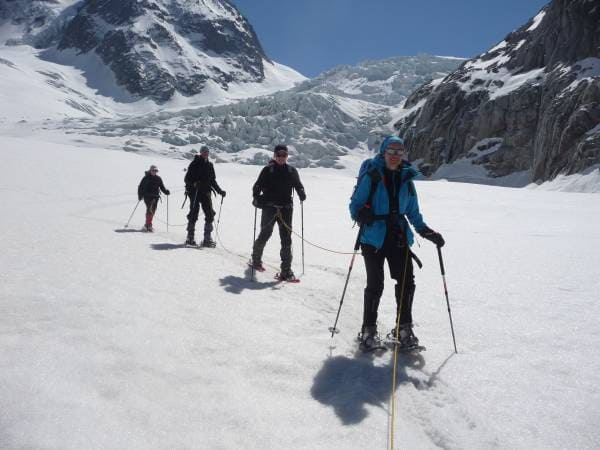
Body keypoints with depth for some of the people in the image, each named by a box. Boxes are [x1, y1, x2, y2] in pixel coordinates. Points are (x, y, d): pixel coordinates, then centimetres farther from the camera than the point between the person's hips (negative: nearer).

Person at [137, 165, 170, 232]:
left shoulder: (158, 179, 11)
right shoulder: (146, 178, -1)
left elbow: (162, 187, 15)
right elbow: (140, 187, 2)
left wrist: (166, 192, -3)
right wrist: (140, 196, -5)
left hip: (155, 197, 5)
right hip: (147, 197, -5)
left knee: (153, 211, 6)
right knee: (150, 209, -18)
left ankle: (147, 225, 19)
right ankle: (148, 225, -18)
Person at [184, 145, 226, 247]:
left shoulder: (209, 165, 16)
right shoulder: (195, 163, -1)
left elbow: (213, 180, 22)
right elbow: (187, 178, -5)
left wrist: (219, 191, 13)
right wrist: (194, 183, -24)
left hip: (206, 192, 5)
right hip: (194, 192, -5)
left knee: (210, 215, -3)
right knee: (193, 214, -3)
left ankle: (207, 238, 3)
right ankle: (190, 238, 7)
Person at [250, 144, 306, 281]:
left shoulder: (292, 171, 9)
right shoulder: (268, 170, 2)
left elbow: (298, 185, 15)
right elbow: (258, 185, 1)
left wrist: (302, 195, -2)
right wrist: (256, 197, -13)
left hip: (285, 208, 2)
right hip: (269, 208, -2)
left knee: (286, 239, -2)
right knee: (265, 234, 9)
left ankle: (286, 271, 1)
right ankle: (256, 259, 35)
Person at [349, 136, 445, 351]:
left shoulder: (406, 179, 10)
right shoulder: (370, 176, -4)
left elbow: (413, 212, 18)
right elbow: (355, 204, -4)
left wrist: (426, 231, 8)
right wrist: (361, 213, -26)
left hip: (399, 237, 4)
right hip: (374, 237, -4)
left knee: (406, 281, 0)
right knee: (375, 284, -2)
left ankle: (404, 329, 18)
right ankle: (368, 330, 15)